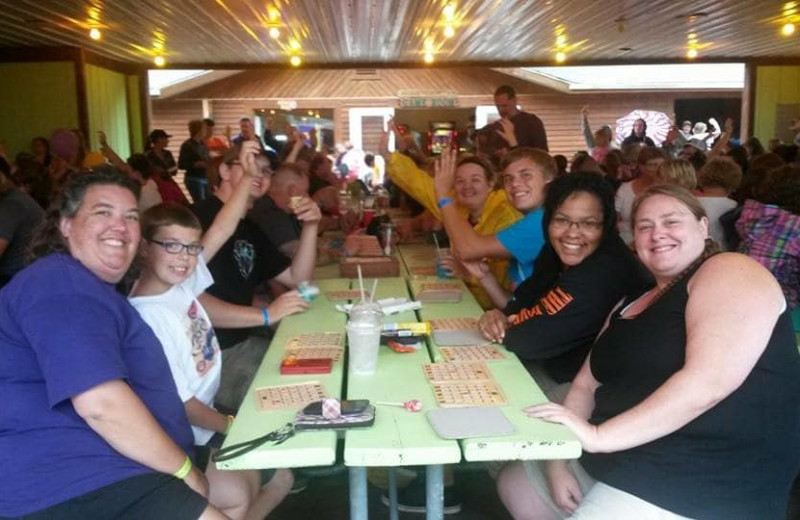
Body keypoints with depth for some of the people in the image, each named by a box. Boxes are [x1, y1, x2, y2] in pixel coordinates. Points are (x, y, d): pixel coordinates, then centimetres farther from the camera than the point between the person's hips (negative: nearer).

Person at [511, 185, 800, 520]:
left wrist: (598, 435, -28)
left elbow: (709, 382, -27)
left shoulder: (730, 272, -12)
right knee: (517, 487, 19)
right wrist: (558, 458, -5)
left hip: (698, 488, -8)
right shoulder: (631, 305, 14)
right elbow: (587, 384, 11)